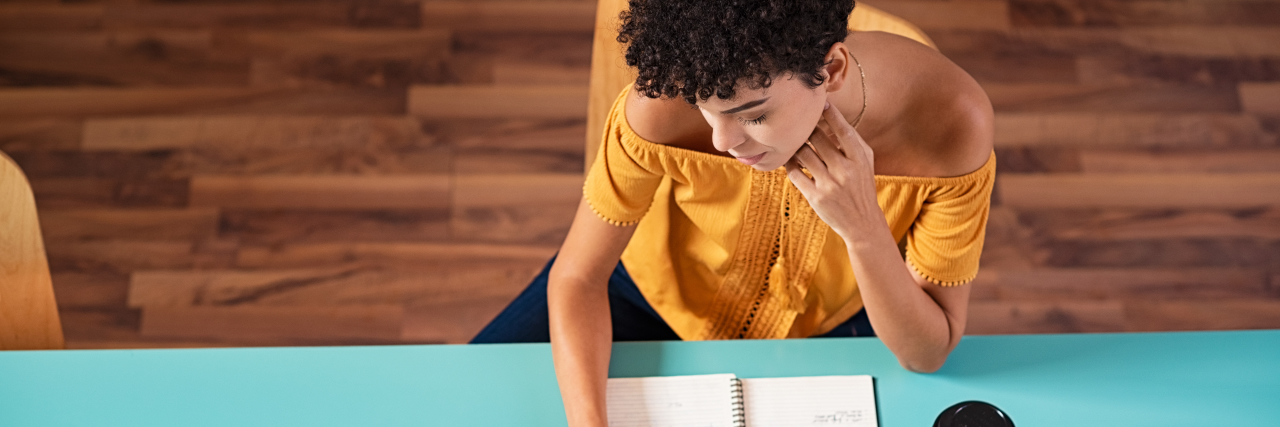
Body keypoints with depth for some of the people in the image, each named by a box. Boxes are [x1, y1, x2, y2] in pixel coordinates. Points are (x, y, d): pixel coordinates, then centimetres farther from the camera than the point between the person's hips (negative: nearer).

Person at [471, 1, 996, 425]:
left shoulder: (951, 121, -34)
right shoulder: (665, 103, -36)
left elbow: (928, 353, -23)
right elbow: (577, 275, -20)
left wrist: (863, 226, -41)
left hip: (829, 321, 1)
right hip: (660, 292, -1)